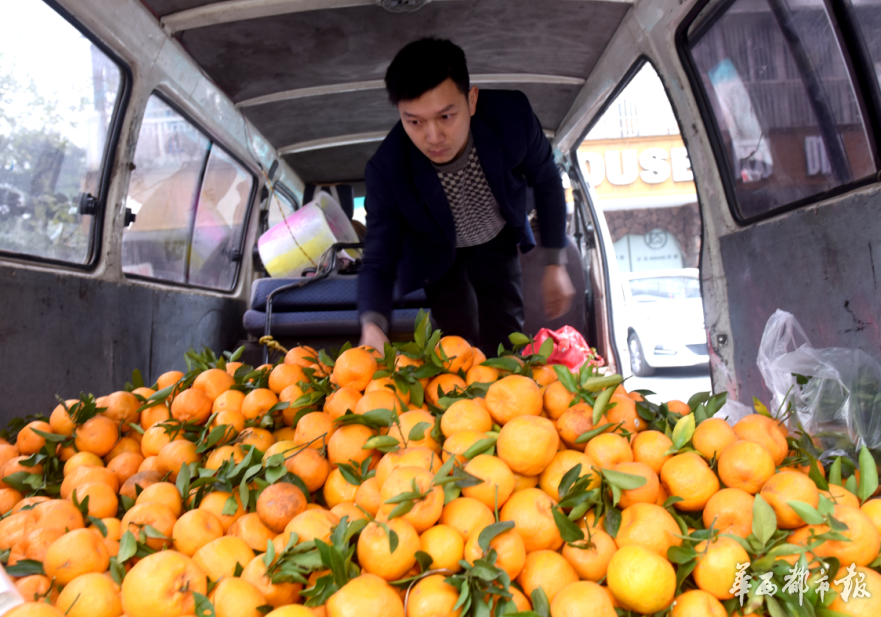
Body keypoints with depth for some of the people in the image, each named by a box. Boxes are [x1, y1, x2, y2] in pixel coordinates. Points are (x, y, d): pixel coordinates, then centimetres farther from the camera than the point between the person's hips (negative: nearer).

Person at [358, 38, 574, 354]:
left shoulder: (512, 115, -31)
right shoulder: (385, 170, -33)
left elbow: (545, 181, -11)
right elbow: (379, 262, -27)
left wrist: (555, 263, -7)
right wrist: (372, 327, -48)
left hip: (498, 240, 2)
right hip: (438, 254, -1)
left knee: (505, 348, 4)